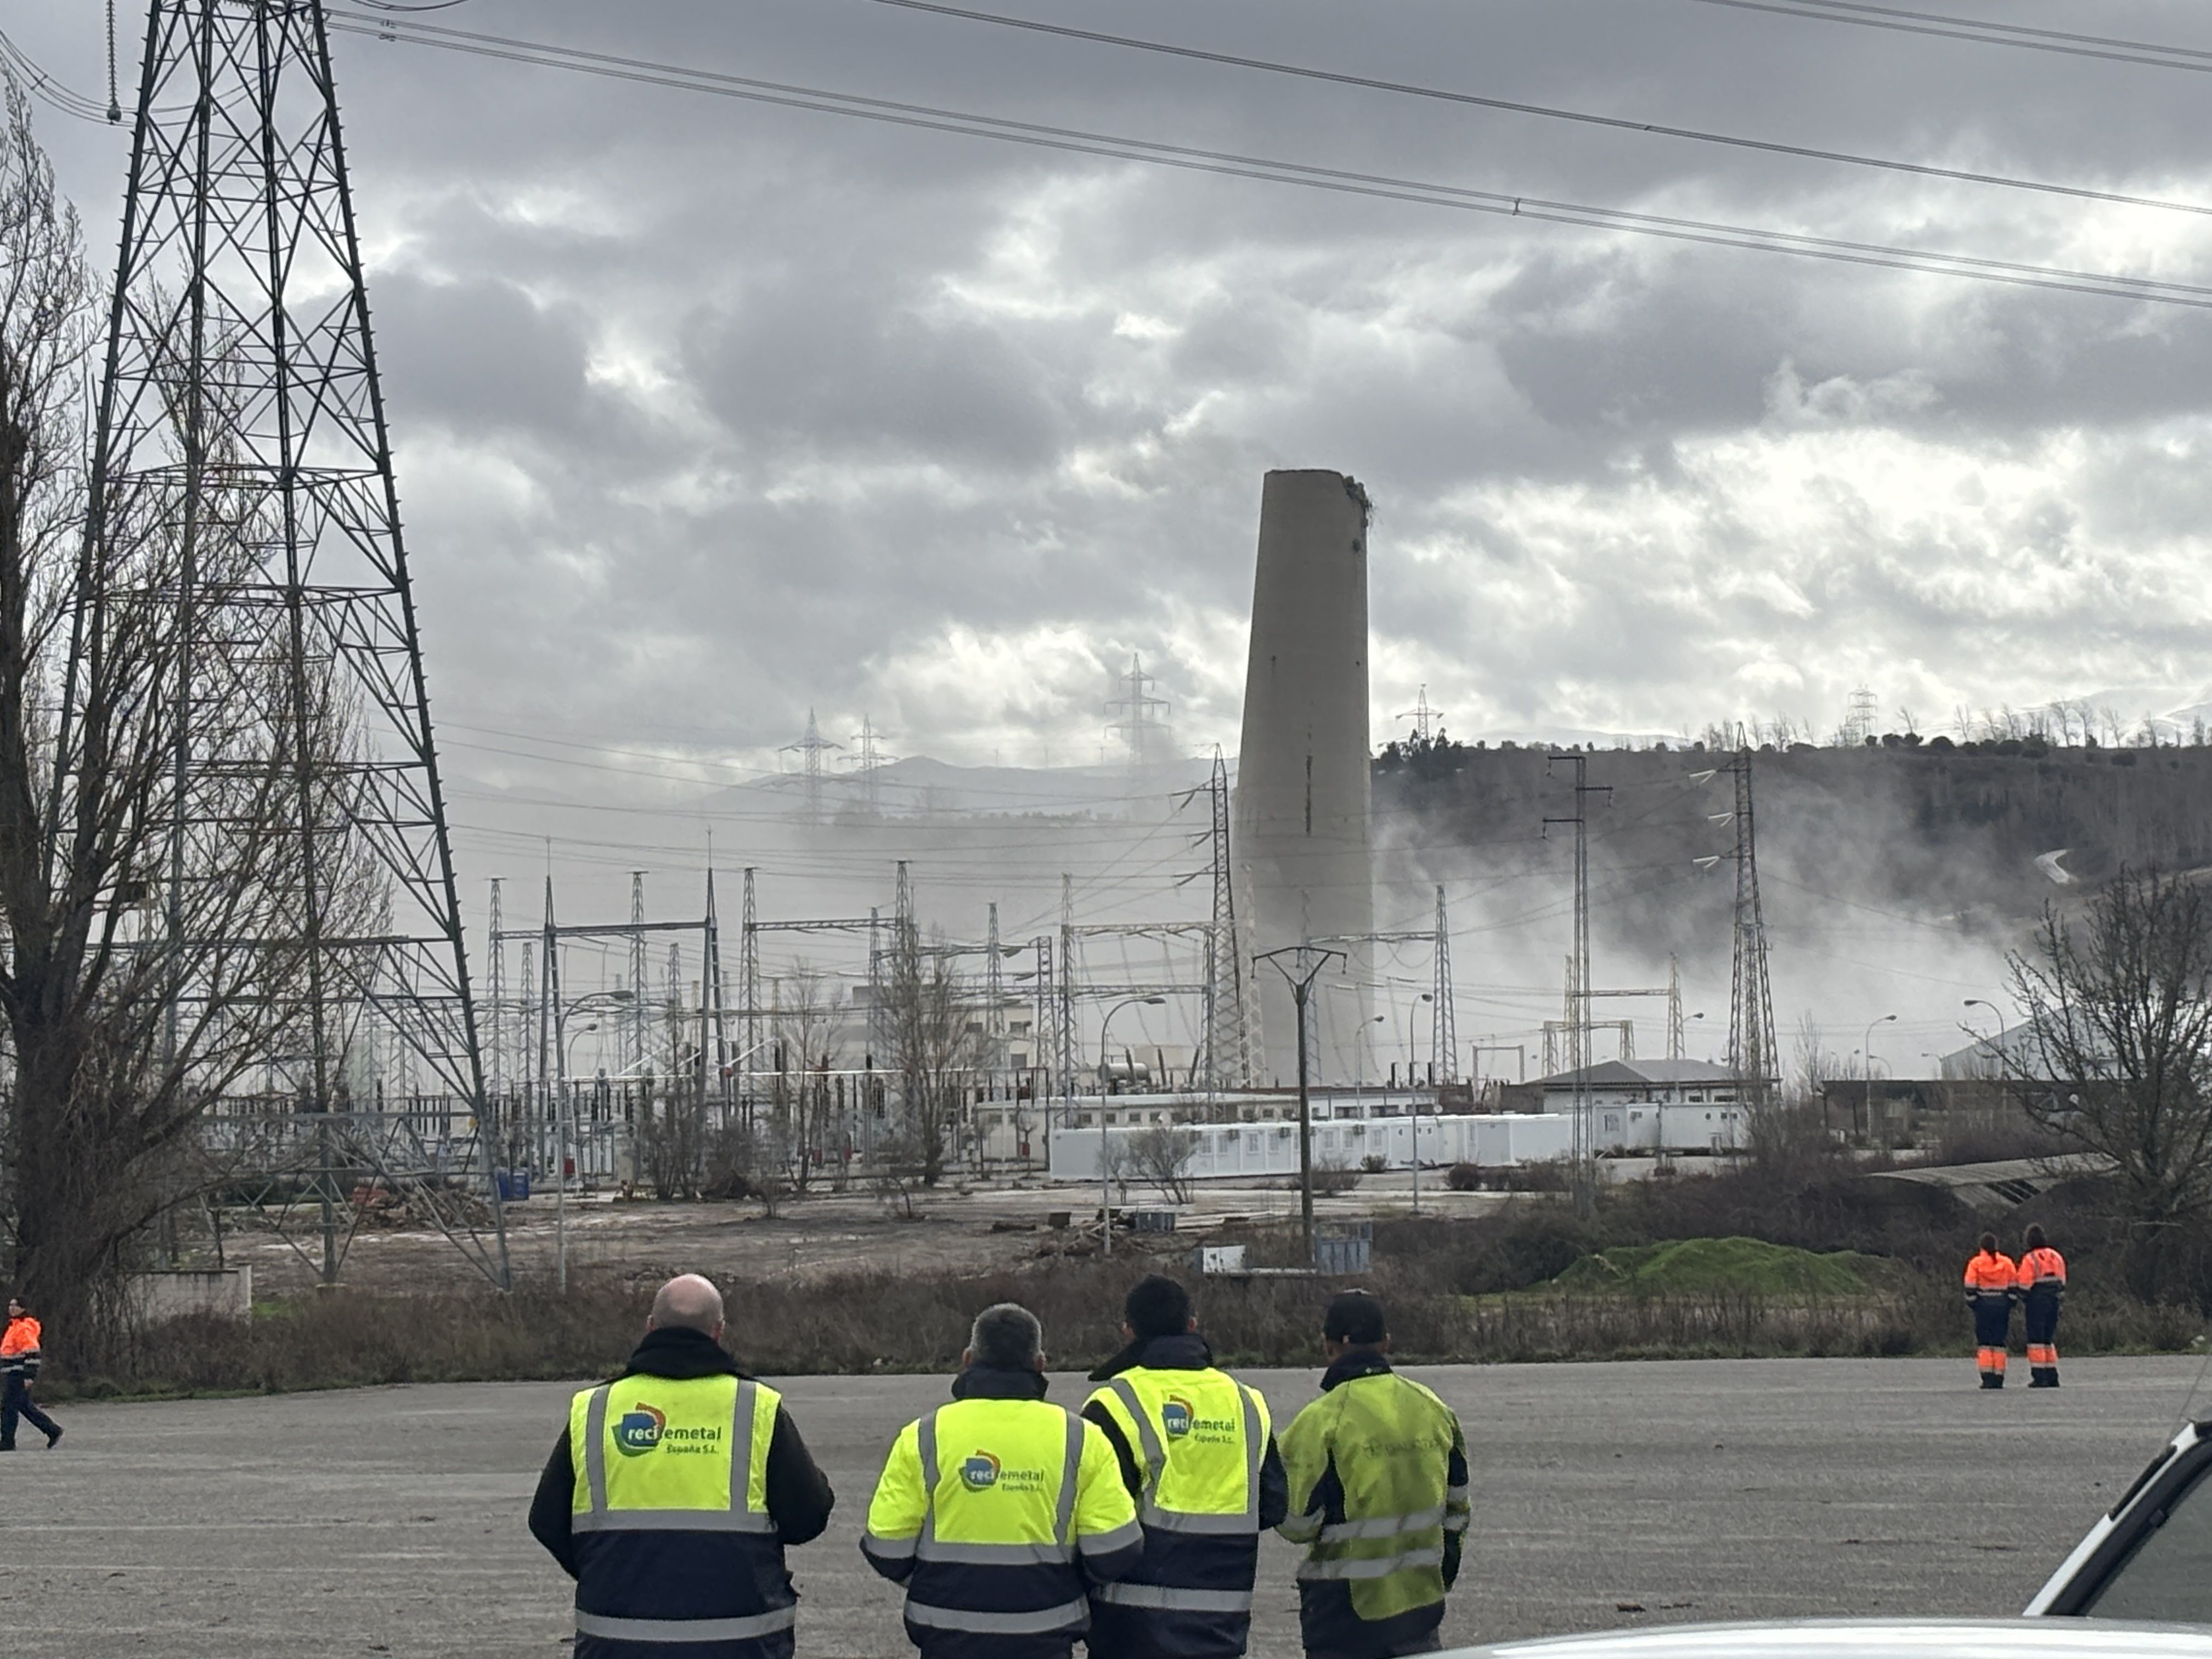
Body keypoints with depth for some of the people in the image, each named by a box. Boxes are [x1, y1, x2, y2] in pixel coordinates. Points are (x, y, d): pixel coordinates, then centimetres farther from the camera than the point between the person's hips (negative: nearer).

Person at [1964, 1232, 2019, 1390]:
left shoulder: (1976, 1263, -4)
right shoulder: (2007, 1263, 3)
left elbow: (1970, 1288, -5)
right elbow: (2013, 1287, 5)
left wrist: (1972, 1303, 6)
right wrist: (2010, 1304, 13)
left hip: (1983, 1306, -2)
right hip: (2002, 1306, 2)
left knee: (1984, 1342, 2)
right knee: (2000, 1342, 6)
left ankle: (1987, 1377, -6)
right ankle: (1998, 1377, 3)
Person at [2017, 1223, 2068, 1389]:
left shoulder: (2029, 1259, -10)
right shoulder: (2056, 1257, 9)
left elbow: (2025, 1284, -11)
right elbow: (2062, 1282, 14)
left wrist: (2022, 1305, -3)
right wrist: (2059, 1302, 20)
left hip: (2036, 1301, -6)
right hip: (2053, 1301, 6)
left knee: (2036, 1339, -3)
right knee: (2049, 1339, 14)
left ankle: (2039, 1377, -8)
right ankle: (2052, 1377, 11)